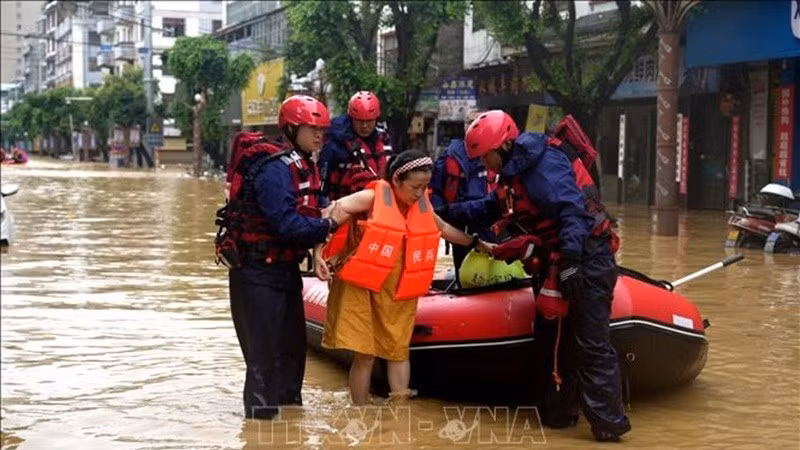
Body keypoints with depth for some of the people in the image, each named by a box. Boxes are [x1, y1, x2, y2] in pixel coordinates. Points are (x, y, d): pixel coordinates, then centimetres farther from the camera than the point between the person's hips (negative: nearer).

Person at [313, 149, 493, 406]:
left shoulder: (422, 205, 4)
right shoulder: (373, 197, -13)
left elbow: (444, 229, 23)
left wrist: (478, 244, 26)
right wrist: (319, 253, -29)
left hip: (399, 292, 5)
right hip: (363, 287, -5)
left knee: (398, 351, 8)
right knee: (364, 355, -2)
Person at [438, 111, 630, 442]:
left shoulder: (542, 163, -17)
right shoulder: (516, 171, 16)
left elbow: (571, 209, -28)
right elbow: (491, 208, 31)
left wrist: (570, 262, -35)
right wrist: (449, 213, 27)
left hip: (585, 259, -11)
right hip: (561, 258, 11)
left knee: (591, 344, -11)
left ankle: (609, 422, -9)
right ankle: (559, 411, 27)